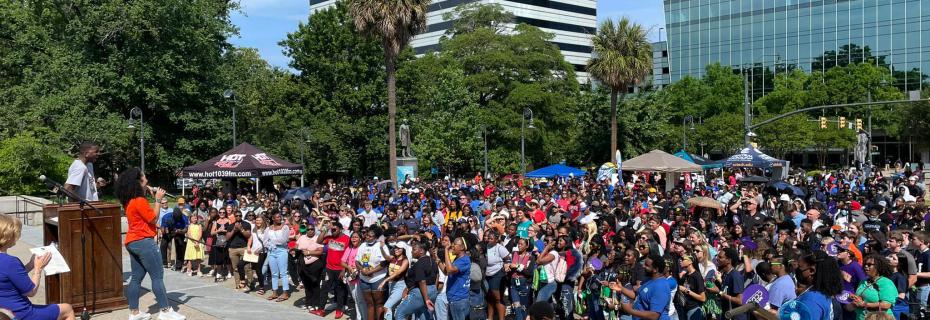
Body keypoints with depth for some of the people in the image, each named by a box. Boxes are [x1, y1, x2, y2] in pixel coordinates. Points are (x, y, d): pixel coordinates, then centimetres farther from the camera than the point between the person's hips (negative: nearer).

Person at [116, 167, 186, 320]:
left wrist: (155, 199, 9)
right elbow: (153, 218, -12)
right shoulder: (140, 201, -17)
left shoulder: (129, 201, 12)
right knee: (157, 276, -4)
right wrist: (158, 200, -7)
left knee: (136, 277, 11)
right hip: (143, 241, -9)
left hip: (132, 242, 10)